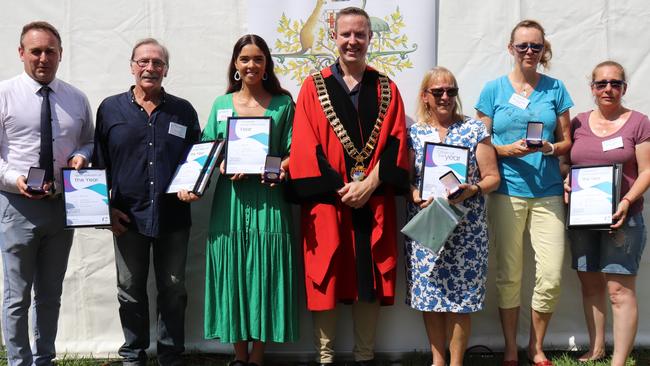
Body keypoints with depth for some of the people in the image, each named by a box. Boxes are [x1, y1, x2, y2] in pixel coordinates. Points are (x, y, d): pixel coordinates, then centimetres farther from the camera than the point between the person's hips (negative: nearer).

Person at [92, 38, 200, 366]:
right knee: (131, 291, 10)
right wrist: (107, 207, -1)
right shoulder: (110, 108, 5)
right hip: (127, 217, 0)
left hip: (173, 216, 1)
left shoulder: (183, 111, 7)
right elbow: (99, 163, 6)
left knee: (173, 290, 8)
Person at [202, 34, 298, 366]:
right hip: (231, 197, 2)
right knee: (233, 274, 4)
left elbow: (292, 152, 5)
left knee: (264, 273, -1)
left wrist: (282, 168, -15)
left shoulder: (283, 104, 7)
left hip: (268, 198, -2)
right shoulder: (221, 105, 12)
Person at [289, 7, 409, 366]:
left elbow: (395, 143, 2)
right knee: (326, 278, 2)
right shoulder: (314, 87, 4)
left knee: (370, 279, 6)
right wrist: (340, 188, -13)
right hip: (326, 199, -2)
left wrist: (370, 184, -12)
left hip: (374, 200, 2)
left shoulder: (387, 89, 10)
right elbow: (306, 147, -4)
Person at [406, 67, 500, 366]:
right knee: (428, 294, 4)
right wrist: (415, 195, -13)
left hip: (465, 227, -1)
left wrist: (471, 190, -16)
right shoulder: (413, 133, 8)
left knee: (461, 295, -1)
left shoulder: (475, 130, 4)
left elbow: (492, 177, 2)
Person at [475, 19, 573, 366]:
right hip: (507, 191, -1)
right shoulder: (493, 89, 5)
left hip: (548, 191, 1)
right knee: (508, 274, 4)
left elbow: (566, 140, 12)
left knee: (551, 275, -4)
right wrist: (509, 150, -12)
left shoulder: (555, 88, 9)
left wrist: (551, 148, -10)